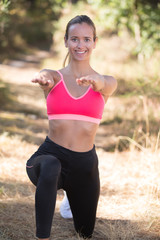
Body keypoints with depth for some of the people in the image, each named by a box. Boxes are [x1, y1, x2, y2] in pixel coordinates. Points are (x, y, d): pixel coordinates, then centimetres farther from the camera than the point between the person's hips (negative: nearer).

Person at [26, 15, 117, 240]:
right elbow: (44, 76, -24)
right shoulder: (54, 77, 0)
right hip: (51, 154, -2)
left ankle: (70, 194, 51)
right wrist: (41, 77, -50)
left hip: (85, 163, 2)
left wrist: (93, 81, -49)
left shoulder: (107, 83, 0)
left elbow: (104, 84, -24)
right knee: (51, 167, -41)